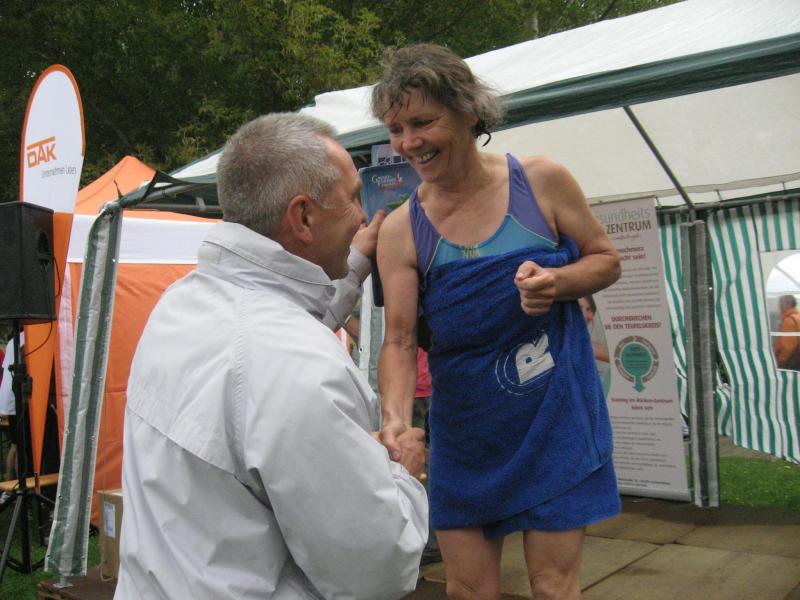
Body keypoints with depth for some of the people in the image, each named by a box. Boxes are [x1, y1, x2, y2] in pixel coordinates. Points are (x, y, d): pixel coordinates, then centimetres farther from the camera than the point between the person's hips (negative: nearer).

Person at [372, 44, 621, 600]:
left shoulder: (541, 181, -8)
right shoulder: (401, 231, -6)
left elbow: (606, 259, 3)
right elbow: (399, 340, -9)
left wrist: (558, 281, -19)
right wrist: (396, 418, -27)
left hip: (555, 421, -1)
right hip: (465, 432, 2)